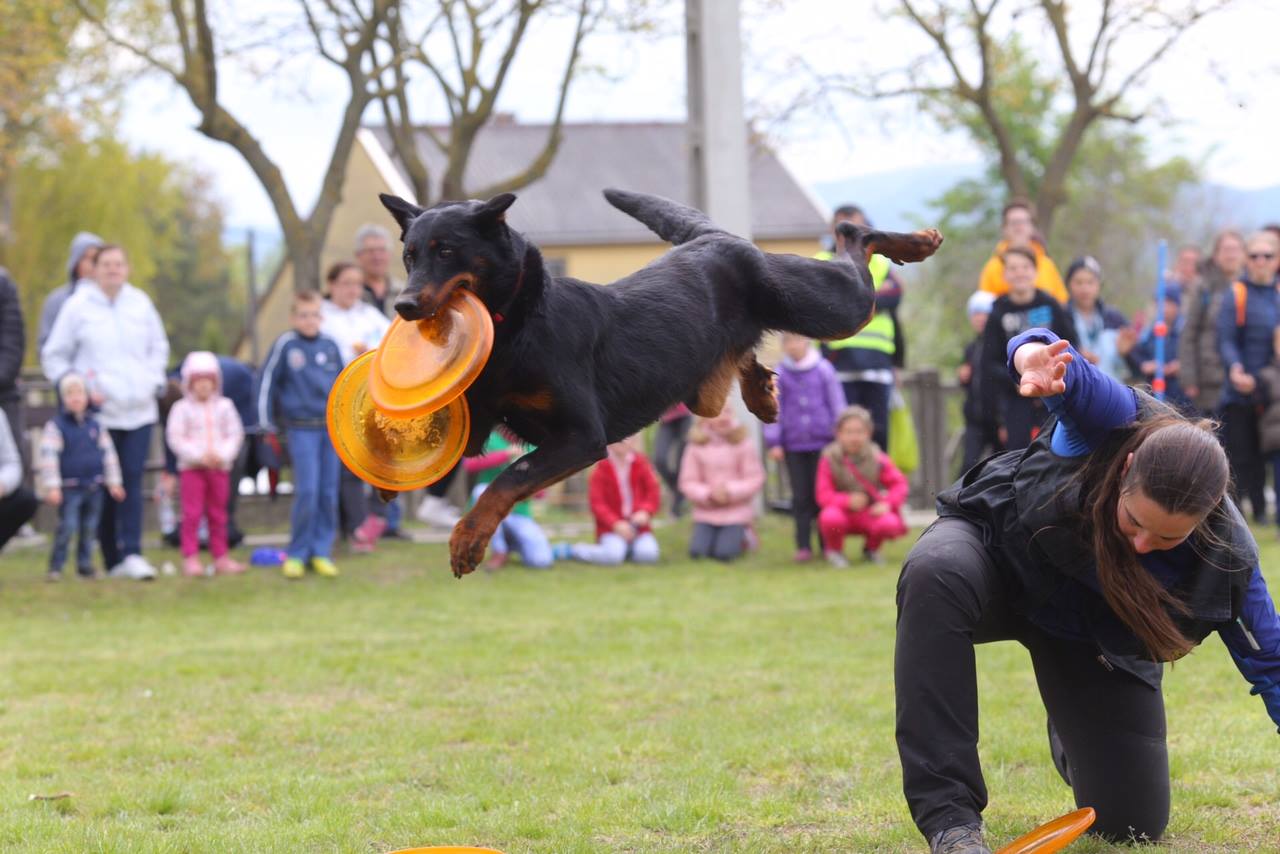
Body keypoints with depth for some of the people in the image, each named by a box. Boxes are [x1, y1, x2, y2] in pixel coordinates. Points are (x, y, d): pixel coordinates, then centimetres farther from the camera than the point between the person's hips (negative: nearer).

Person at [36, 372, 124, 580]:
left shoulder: (95, 426, 8)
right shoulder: (55, 426, -6)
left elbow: (108, 454, 13)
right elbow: (48, 456, -10)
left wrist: (114, 483, 11)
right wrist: (52, 487, -15)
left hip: (94, 487, 4)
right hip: (69, 488, -4)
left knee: (89, 528, 8)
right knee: (67, 527, -11)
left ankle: (85, 564, 19)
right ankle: (55, 567, -2)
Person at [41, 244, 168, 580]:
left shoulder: (141, 304, 8)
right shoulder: (78, 306, -1)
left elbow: (159, 348, 22)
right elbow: (53, 357, 4)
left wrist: (153, 380, 8)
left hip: (139, 410, 2)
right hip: (98, 412, -2)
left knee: (133, 481, -8)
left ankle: (132, 553, -12)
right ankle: (113, 560, 6)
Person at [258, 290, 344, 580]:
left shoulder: (330, 345, 7)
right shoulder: (285, 345, -4)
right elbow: (266, 382, 1)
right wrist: (267, 423, 0)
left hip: (332, 427, 4)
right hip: (302, 428, -4)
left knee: (329, 493, 4)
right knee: (307, 491, -9)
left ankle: (321, 553, 12)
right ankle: (297, 554, 2)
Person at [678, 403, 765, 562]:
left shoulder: (743, 444, -5)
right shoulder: (696, 446, -2)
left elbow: (755, 479, -6)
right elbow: (688, 483, -2)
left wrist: (730, 491, -18)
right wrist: (708, 494, -18)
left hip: (736, 512, -2)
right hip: (706, 513, 2)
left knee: (724, 553, -17)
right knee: (697, 551, -16)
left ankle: (740, 538, 16)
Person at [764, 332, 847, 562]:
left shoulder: (823, 370, -1)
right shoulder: (779, 375, 1)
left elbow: (837, 403, 5)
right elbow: (773, 409, 6)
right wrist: (774, 442, 4)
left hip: (822, 442, -1)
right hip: (794, 446, 1)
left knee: (821, 493, 2)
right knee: (801, 496, 2)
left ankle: (827, 543, 12)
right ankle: (803, 546, 8)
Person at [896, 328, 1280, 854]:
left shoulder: (1228, 560, -28)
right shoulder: (1116, 421, -34)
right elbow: (1060, 367, -49)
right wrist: (1033, 354, -74)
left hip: (1090, 640, 3)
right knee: (935, 574, -43)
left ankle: (1072, 738, 41)